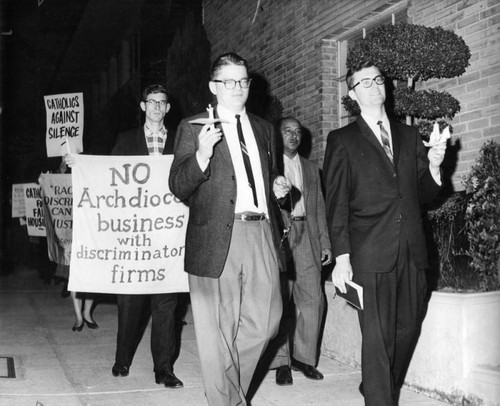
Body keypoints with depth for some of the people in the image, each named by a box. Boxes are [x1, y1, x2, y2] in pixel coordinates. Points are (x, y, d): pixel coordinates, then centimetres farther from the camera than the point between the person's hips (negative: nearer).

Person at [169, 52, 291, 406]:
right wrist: (202, 154, -21)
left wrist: (276, 187, 8)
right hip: (217, 237, -5)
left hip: (262, 233, 5)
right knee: (218, 332, 2)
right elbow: (179, 188, -5)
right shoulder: (193, 128, 2)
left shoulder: (264, 129, 19)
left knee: (264, 322, 9)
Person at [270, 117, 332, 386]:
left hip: (307, 237, 4)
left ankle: (304, 357, 11)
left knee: (312, 300, -1)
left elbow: (319, 208, 17)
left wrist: (325, 242, 10)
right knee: (278, 300, -4)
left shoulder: (311, 168, 21)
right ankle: (281, 361, 4)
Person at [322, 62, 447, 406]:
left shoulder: (409, 135, 16)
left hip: (412, 254, 5)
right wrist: (341, 257, -9)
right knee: (378, 337, -4)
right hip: (372, 256, -4)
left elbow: (423, 194, 18)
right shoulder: (342, 141, 3)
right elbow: (336, 204, -2)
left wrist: (434, 167, -2)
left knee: (408, 330, 12)